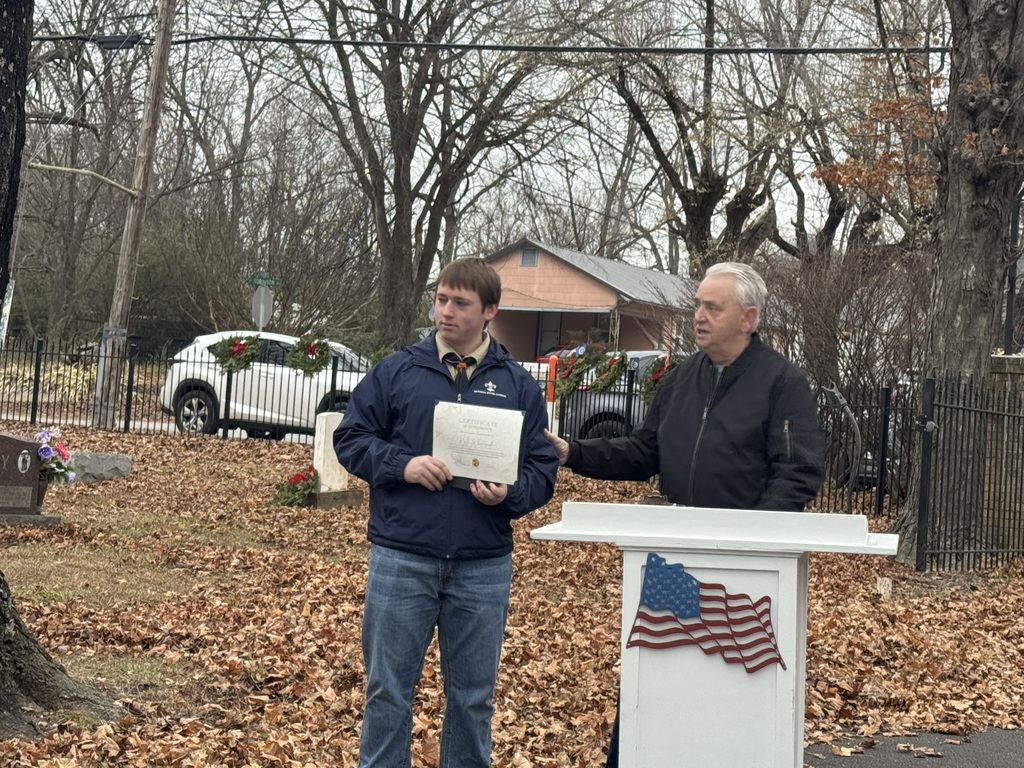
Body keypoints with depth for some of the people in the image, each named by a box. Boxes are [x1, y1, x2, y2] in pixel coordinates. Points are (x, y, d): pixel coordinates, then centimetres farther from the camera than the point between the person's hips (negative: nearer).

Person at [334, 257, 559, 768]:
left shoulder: (518, 385, 6)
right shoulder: (396, 371, 4)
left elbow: (542, 470, 5)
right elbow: (350, 439, 4)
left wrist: (509, 495, -15)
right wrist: (401, 464, -12)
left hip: (484, 567, 1)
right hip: (401, 559, -1)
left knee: (473, 697, 12)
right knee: (388, 691, 6)